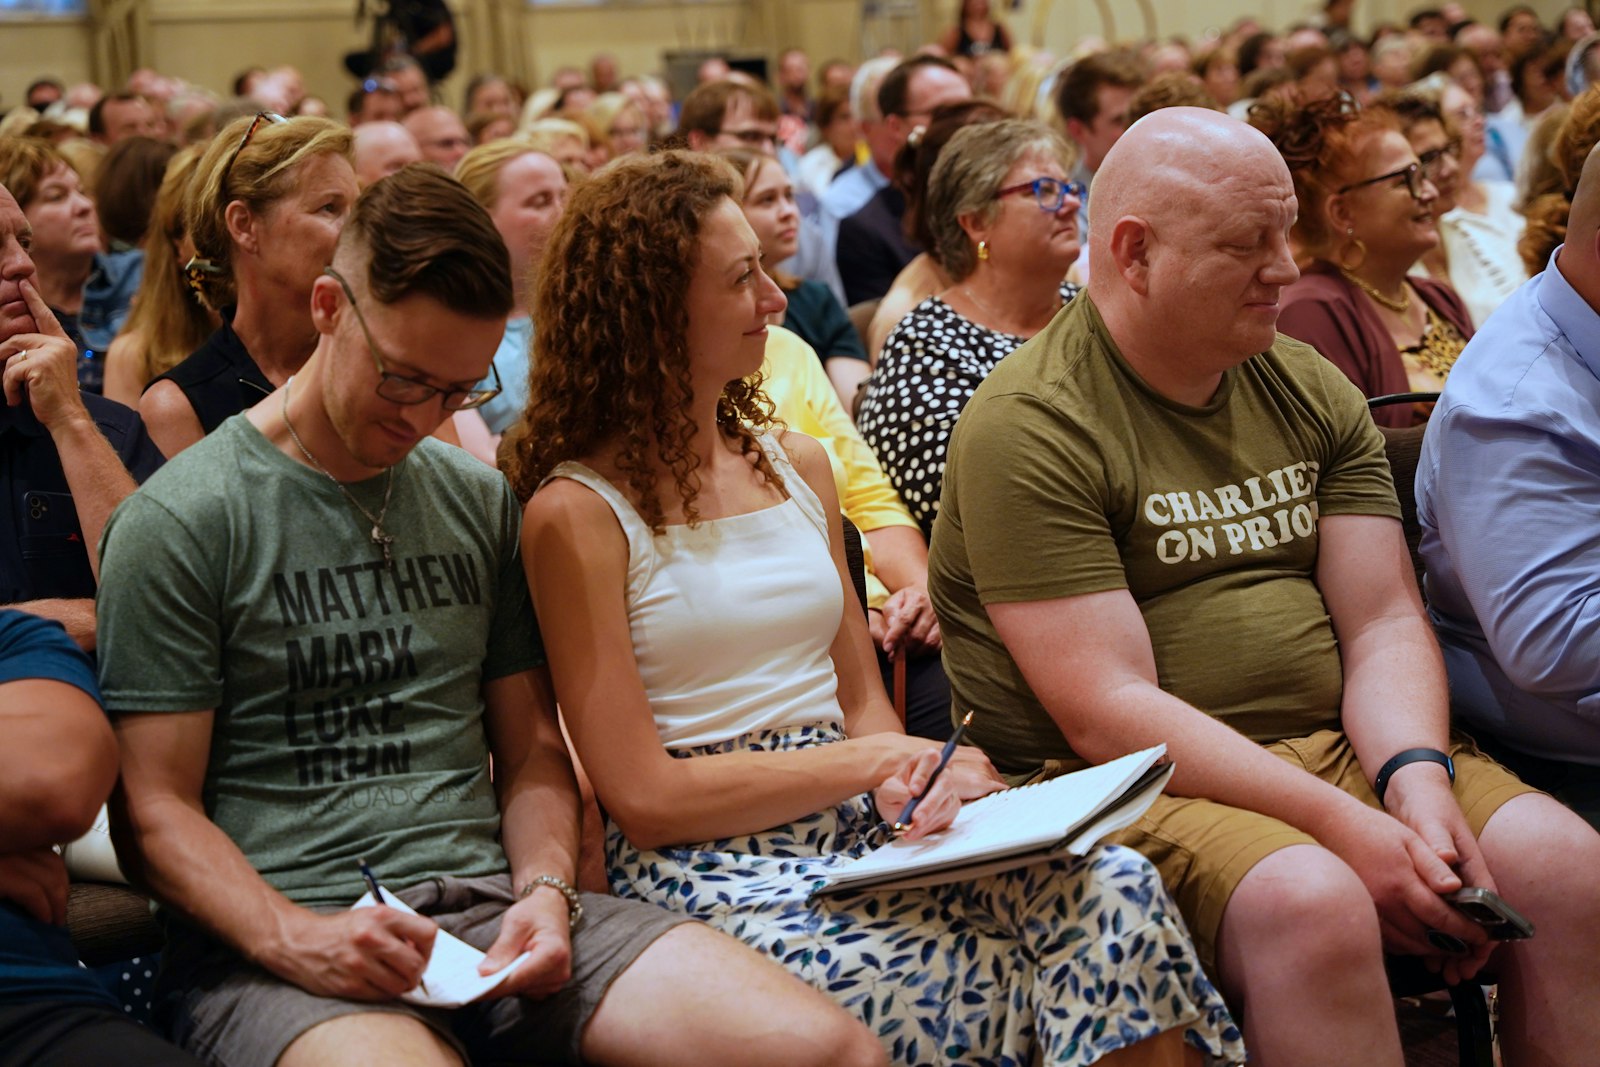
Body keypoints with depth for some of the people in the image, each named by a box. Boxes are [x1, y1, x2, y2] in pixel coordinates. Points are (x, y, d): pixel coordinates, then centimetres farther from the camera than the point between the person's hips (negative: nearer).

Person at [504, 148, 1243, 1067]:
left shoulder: (799, 466, 17)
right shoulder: (578, 513, -4)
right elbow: (644, 796, -8)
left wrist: (925, 781, -7)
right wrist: (873, 759, -12)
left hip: (862, 832, 6)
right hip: (707, 863, -6)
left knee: (1115, 889, -24)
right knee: (998, 987, -31)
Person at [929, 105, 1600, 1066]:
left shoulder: (1312, 392, 12)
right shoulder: (1028, 429, -10)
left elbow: (1385, 623, 8)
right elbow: (1108, 711, -17)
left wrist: (1416, 777, -14)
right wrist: (1342, 824, -23)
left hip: (1335, 744, 6)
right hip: (1136, 787, -6)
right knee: (1311, 901, -35)